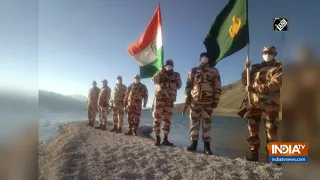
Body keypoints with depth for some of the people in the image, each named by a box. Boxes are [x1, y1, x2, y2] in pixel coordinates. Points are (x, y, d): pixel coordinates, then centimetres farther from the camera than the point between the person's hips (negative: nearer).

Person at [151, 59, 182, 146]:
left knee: (167, 120, 3)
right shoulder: (160, 73, 10)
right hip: (159, 98, -2)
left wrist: (177, 78, -5)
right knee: (157, 118, -4)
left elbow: (179, 86, 7)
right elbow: (154, 80, -8)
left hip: (170, 100, 2)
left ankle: (165, 139, 8)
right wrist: (161, 71, -14)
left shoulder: (176, 75, 15)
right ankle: (157, 138, 4)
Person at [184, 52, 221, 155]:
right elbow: (188, 85, 9)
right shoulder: (193, 71, 13)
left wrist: (216, 100, -2)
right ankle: (194, 144, 10)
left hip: (208, 102, -1)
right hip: (195, 101, 1)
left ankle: (207, 146, 7)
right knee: (194, 122, 2)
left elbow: (217, 87, 6)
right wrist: (187, 97, -1)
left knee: (207, 123, 1)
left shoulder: (214, 72, 11)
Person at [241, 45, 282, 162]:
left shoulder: (279, 68, 3)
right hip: (254, 104, 4)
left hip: (270, 105, -3)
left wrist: (254, 87, -20)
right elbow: (245, 82, 11)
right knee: (252, 130, 6)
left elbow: (274, 85, -13)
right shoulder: (256, 67, 15)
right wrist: (246, 70, -3)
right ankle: (254, 153, 16)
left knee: (271, 131, 3)